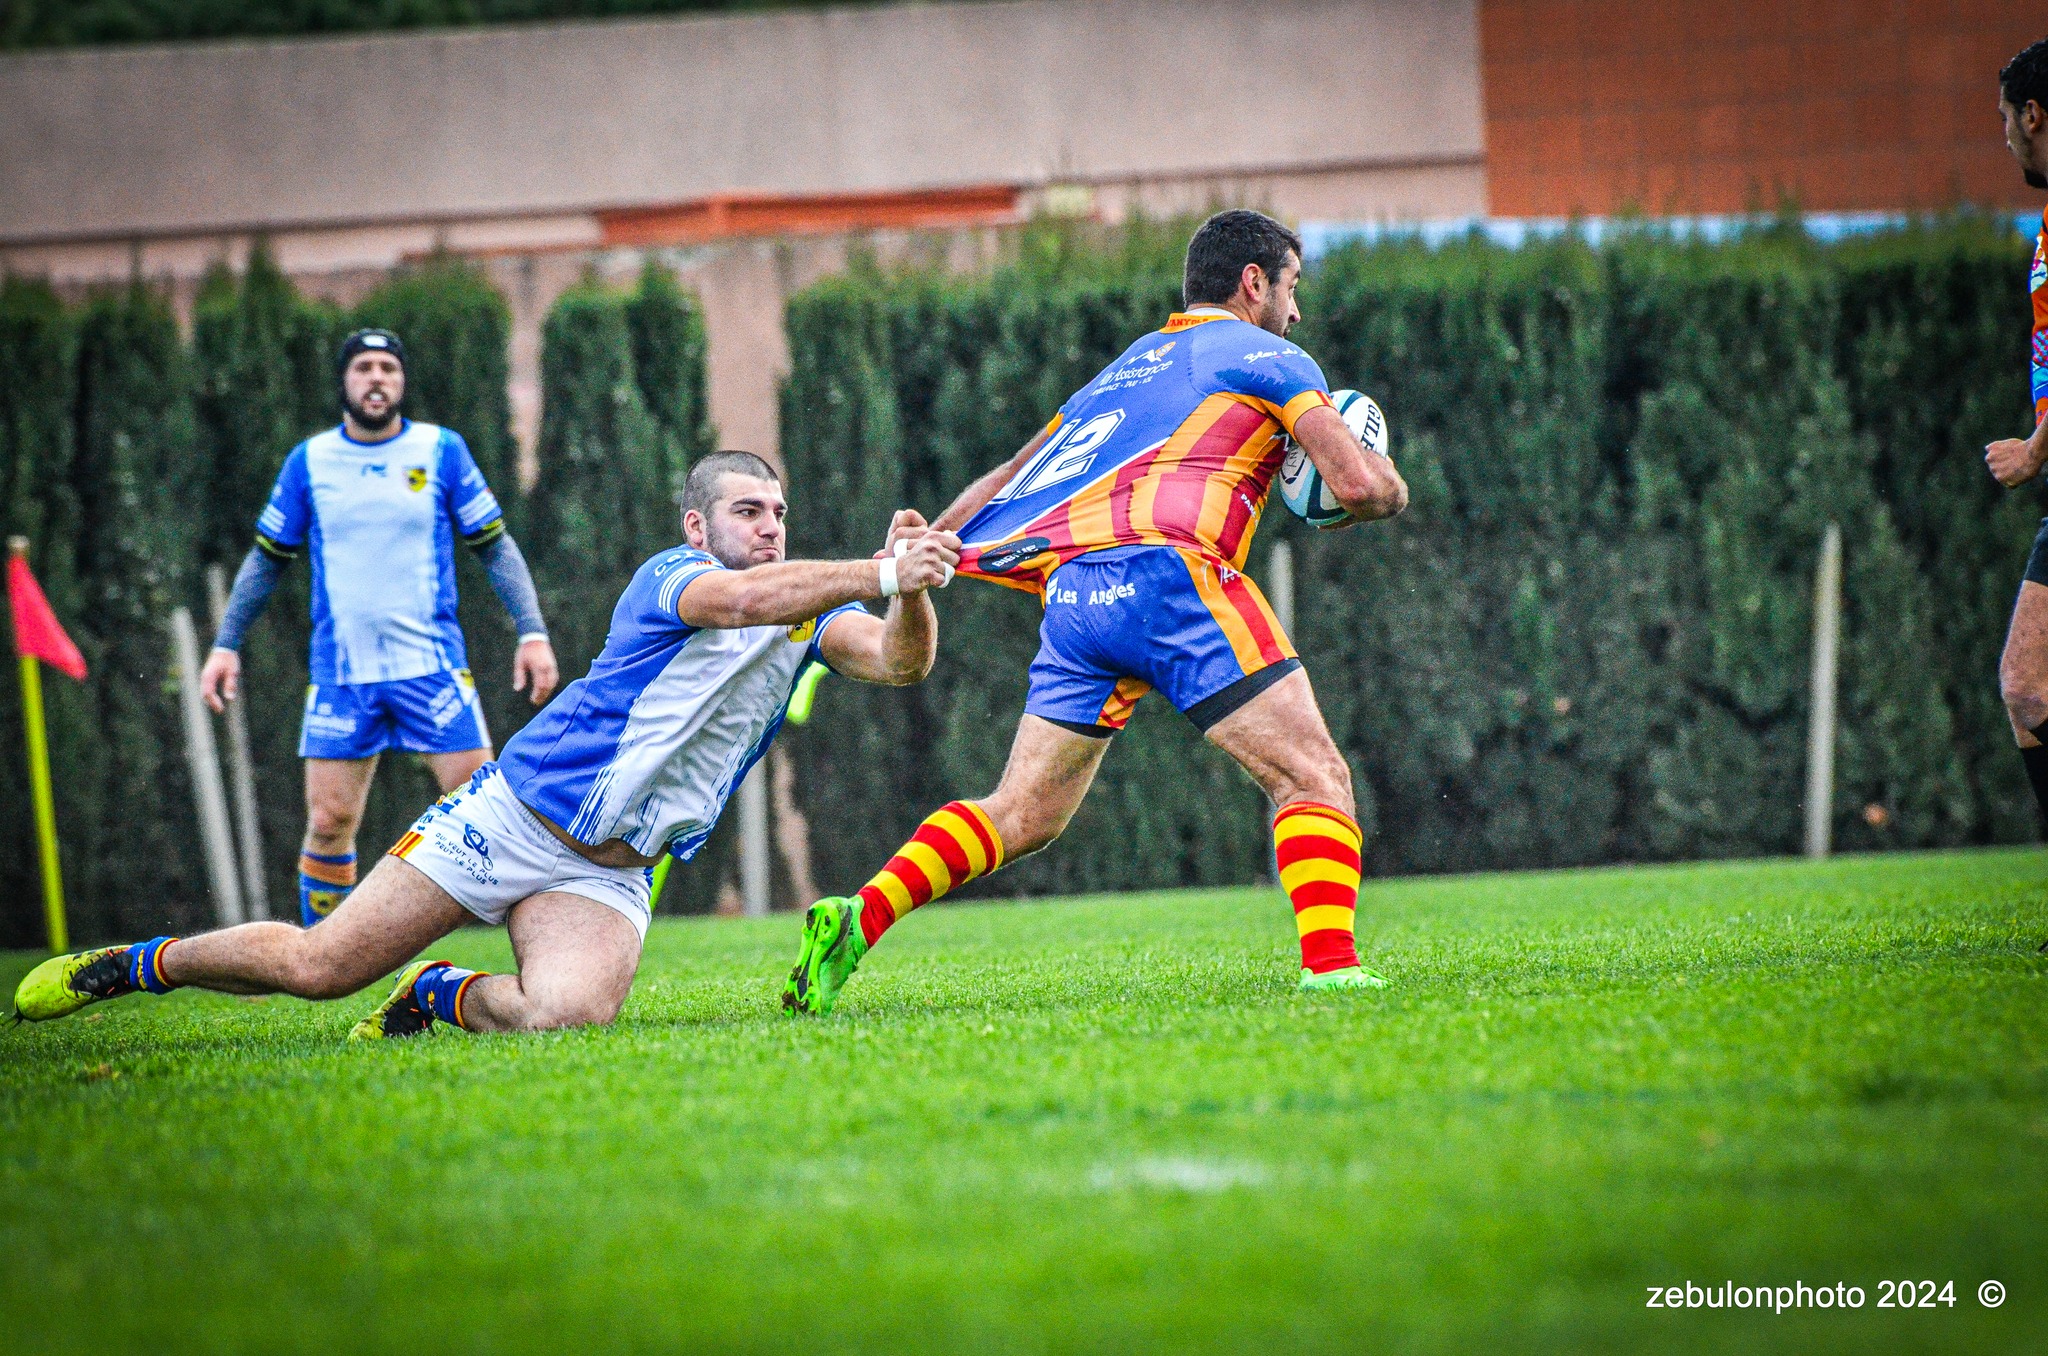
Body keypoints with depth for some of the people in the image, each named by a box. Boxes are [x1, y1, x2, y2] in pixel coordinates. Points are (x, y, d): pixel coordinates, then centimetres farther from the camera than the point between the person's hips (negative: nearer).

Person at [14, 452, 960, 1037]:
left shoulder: (806, 611, 7)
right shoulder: (668, 578, -10)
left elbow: (898, 662, -9)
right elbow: (745, 599, -32)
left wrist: (911, 591, -30)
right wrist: (879, 574, -44)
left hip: (608, 873, 4)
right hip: (513, 815, -4)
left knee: (565, 1015, -28)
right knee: (316, 966, -6)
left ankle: (438, 998, 5)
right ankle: (137, 964, 21)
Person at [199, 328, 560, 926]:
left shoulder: (442, 450, 3)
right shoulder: (309, 461, 6)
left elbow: (495, 546, 7)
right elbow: (267, 558, 16)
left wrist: (532, 632, -2)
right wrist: (226, 644, 11)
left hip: (432, 667, -1)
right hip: (340, 671, 1)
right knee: (328, 822, -2)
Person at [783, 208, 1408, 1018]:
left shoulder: (1126, 368, 33)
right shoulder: (1263, 356, 12)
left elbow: (995, 489, 32)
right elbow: (1365, 487, 2)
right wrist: (1380, 488, 24)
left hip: (1069, 589, 6)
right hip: (1166, 571, -6)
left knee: (1023, 813, 11)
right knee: (1314, 776, -3)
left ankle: (858, 918, -3)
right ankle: (1330, 967, -21)